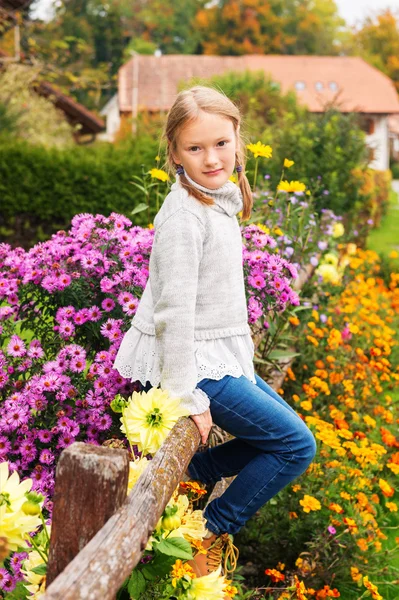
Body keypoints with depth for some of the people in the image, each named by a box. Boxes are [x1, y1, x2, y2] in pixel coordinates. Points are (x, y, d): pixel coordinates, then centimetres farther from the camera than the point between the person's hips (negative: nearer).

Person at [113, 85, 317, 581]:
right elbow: (174, 308, -23)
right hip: (192, 362, -9)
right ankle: (210, 534, 6)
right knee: (297, 446, -4)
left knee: (285, 429, 18)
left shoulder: (221, 199, 7)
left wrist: (240, 356, 19)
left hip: (219, 354, 9)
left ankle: (185, 476, 17)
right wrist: (188, 396, -22)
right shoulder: (184, 214, -21)